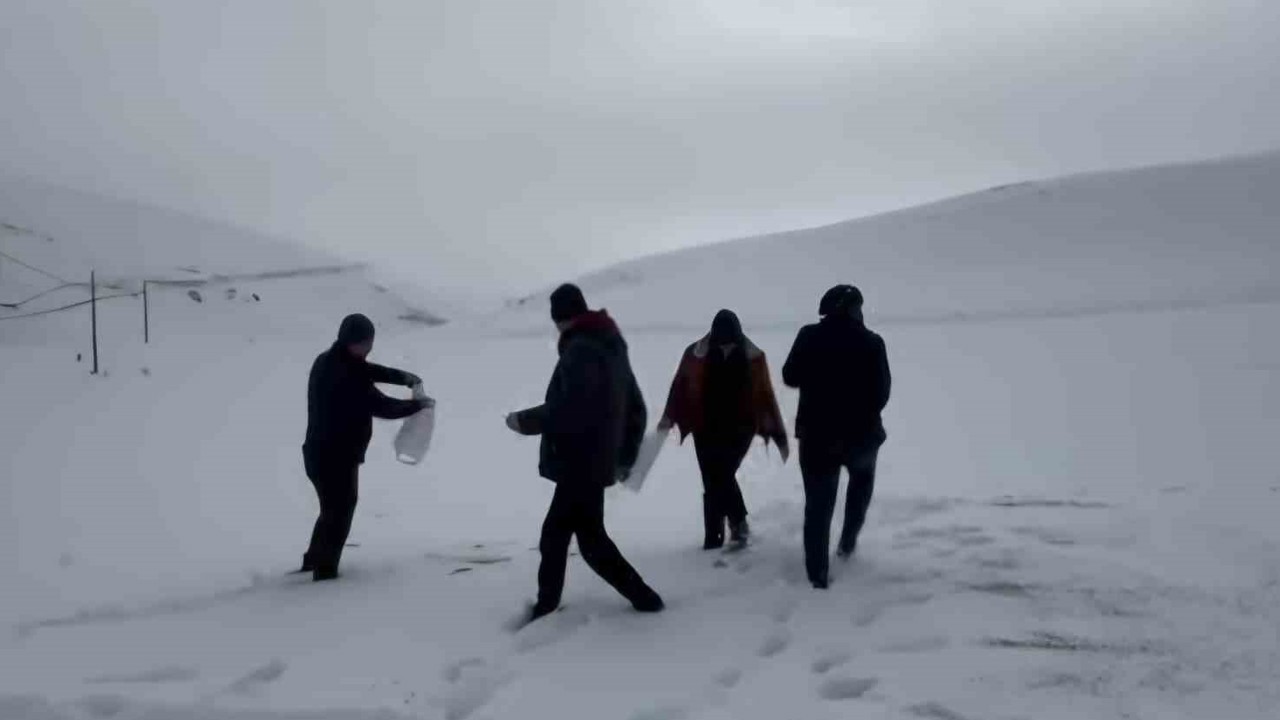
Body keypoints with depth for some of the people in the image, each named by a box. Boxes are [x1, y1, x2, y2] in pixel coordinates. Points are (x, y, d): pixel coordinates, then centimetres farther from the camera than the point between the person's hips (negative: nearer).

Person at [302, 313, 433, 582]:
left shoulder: (329, 362, 5)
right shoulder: (345, 376, -26)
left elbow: (367, 370, 14)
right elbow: (381, 406, -24)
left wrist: (401, 376, -1)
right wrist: (418, 404, -10)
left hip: (322, 454, 10)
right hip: (336, 457, -10)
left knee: (333, 510, 25)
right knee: (339, 513, 5)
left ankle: (314, 562, 37)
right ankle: (325, 571, 14)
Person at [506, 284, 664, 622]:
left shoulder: (580, 351, -15)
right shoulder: (613, 348, 15)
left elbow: (568, 409, -25)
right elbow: (635, 409, 19)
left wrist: (524, 421, -11)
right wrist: (625, 458, 25)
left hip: (580, 464, -10)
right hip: (594, 463, 10)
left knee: (591, 539, -2)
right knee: (554, 533, 15)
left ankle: (644, 598, 2)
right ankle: (546, 607, 23)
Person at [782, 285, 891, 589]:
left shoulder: (809, 337, -5)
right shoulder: (871, 342, -8)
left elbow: (790, 377, 4)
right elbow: (881, 393, -5)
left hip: (817, 434, 0)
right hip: (861, 433, 0)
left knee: (818, 504, 6)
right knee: (862, 477, 30)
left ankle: (817, 573, 4)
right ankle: (848, 542, 27)